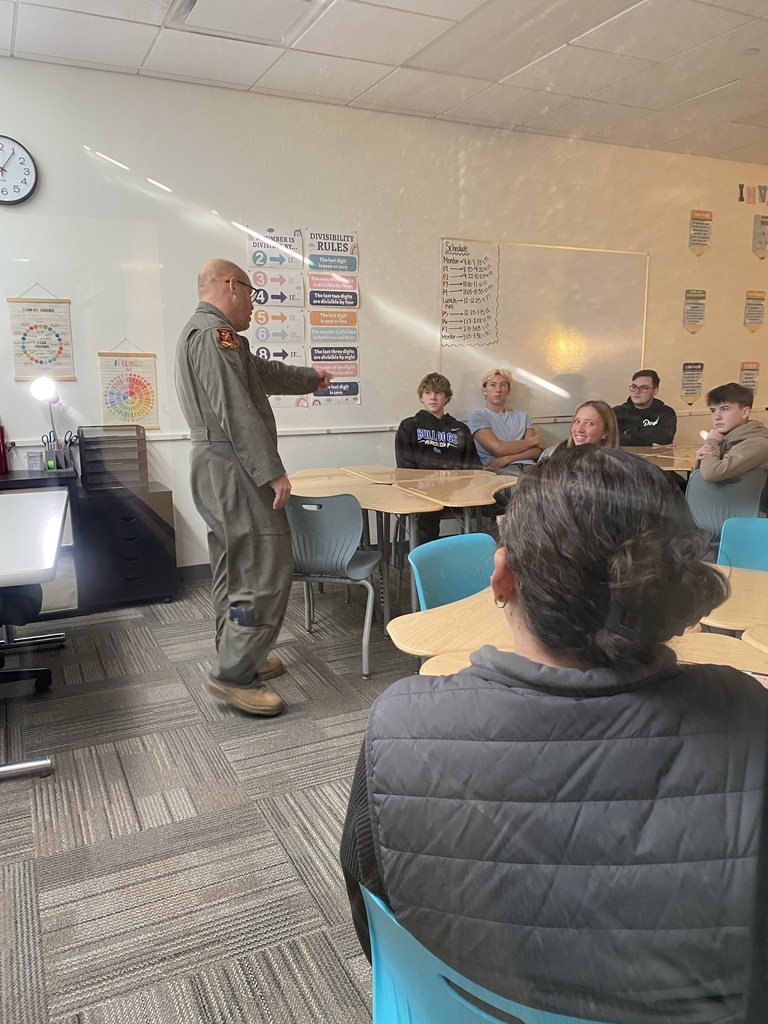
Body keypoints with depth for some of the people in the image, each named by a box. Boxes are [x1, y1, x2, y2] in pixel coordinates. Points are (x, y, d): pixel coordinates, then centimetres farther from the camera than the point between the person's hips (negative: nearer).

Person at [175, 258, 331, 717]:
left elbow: (264, 372, 31)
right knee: (268, 570, -10)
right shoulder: (216, 334, -13)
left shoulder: (200, 333, 22)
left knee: (235, 568, 17)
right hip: (235, 469, -12)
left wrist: (312, 378, 44)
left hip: (216, 469, 12)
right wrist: (272, 472, -21)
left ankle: (238, 657, 27)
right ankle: (234, 674, -5)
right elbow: (236, 412, -22)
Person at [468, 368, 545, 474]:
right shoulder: (478, 416, 9)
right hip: (500, 469, -4)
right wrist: (533, 440, 6)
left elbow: (536, 451, 11)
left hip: (528, 466, 4)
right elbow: (498, 449, -7)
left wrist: (508, 458, -9)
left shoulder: (522, 416, 24)